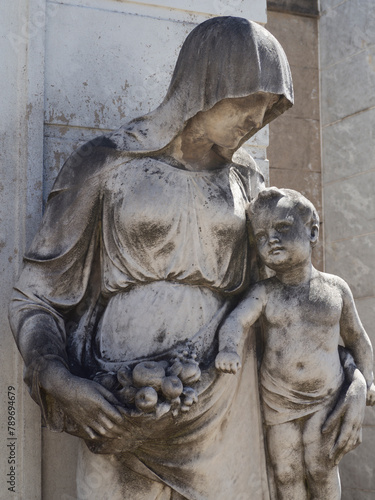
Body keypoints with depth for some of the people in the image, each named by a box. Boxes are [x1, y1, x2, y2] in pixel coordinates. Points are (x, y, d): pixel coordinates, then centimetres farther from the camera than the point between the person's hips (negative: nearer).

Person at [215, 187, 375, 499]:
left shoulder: (336, 288, -3)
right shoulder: (264, 293, -6)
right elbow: (236, 321, -24)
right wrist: (228, 348, -45)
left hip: (326, 399, -1)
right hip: (278, 401, 1)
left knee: (320, 466, -4)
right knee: (287, 473, 7)